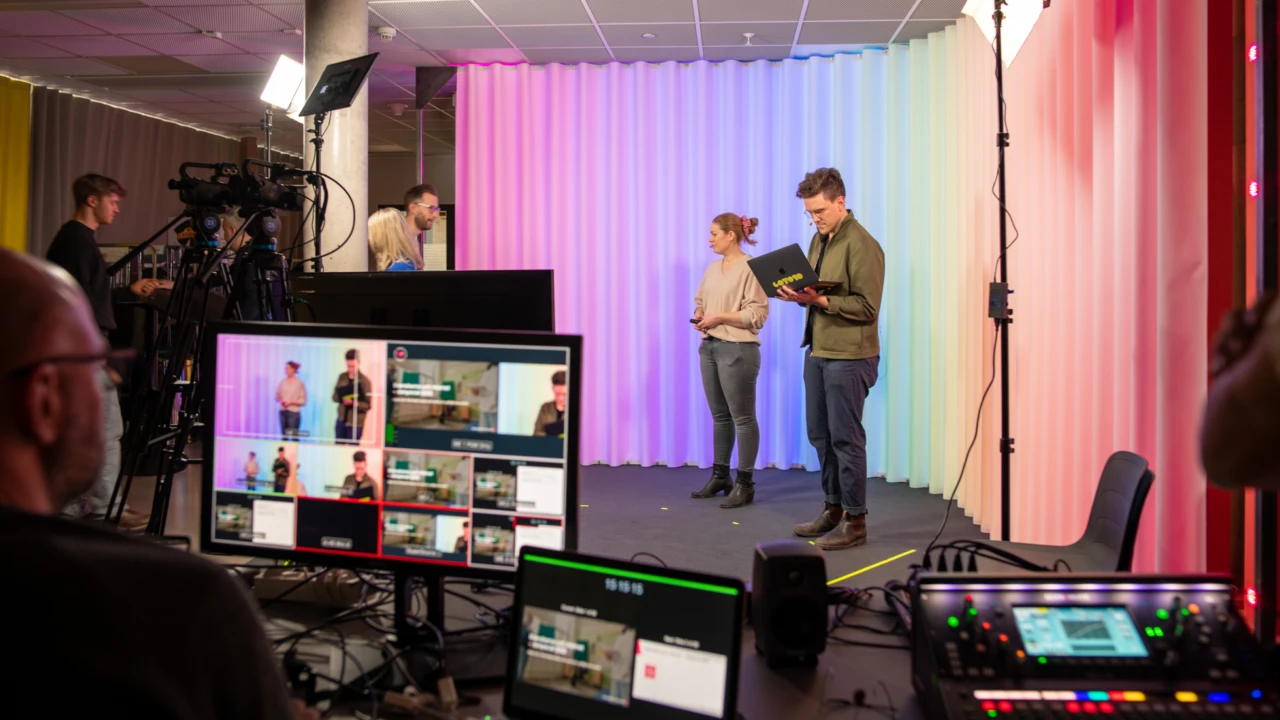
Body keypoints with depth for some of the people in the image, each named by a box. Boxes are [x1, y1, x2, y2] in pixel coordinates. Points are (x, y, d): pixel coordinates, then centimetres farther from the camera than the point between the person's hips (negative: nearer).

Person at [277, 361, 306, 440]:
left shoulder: (299, 383, -6)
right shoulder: (282, 382, 7)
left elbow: (303, 400, -6)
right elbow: (277, 396, 16)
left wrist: (291, 402, -16)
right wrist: (280, 400, -6)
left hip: (294, 412, -5)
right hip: (283, 411, 5)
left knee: (294, 436, -7)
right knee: (284, 436, 5)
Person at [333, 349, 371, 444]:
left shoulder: (364, 381, -10)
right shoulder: (342, 377, 5)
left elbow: (368, 405, -11)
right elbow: (335, 397, 6)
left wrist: (355, 403, -28)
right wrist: (342, 399, -15)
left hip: (355, 423, -5)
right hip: (341, 420, 5)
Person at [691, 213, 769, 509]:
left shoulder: (750, 269, -11)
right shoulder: (713, 268, 13)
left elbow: (757, 314, -15)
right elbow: (700, 299, 23)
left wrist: (720, 317, -17)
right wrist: (699, 315, 1)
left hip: (738, 350, -8)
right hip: (709, 347, 8)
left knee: (743, 417, -1)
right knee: (719, 416, 14)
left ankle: (744, 483, 5)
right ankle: (720, 475, 24)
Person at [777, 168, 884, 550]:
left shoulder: (861, 245, -13)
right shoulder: (818, 240, 13)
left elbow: (867, 307, -18)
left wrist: (820, 300, -25)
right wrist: (798, 294, -1)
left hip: (848, 356, -8)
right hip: (817, 351, 9)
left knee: (846, 438, -2)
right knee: (820, 434, 14)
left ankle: (854, 520, 8)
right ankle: (833, 508, 27)